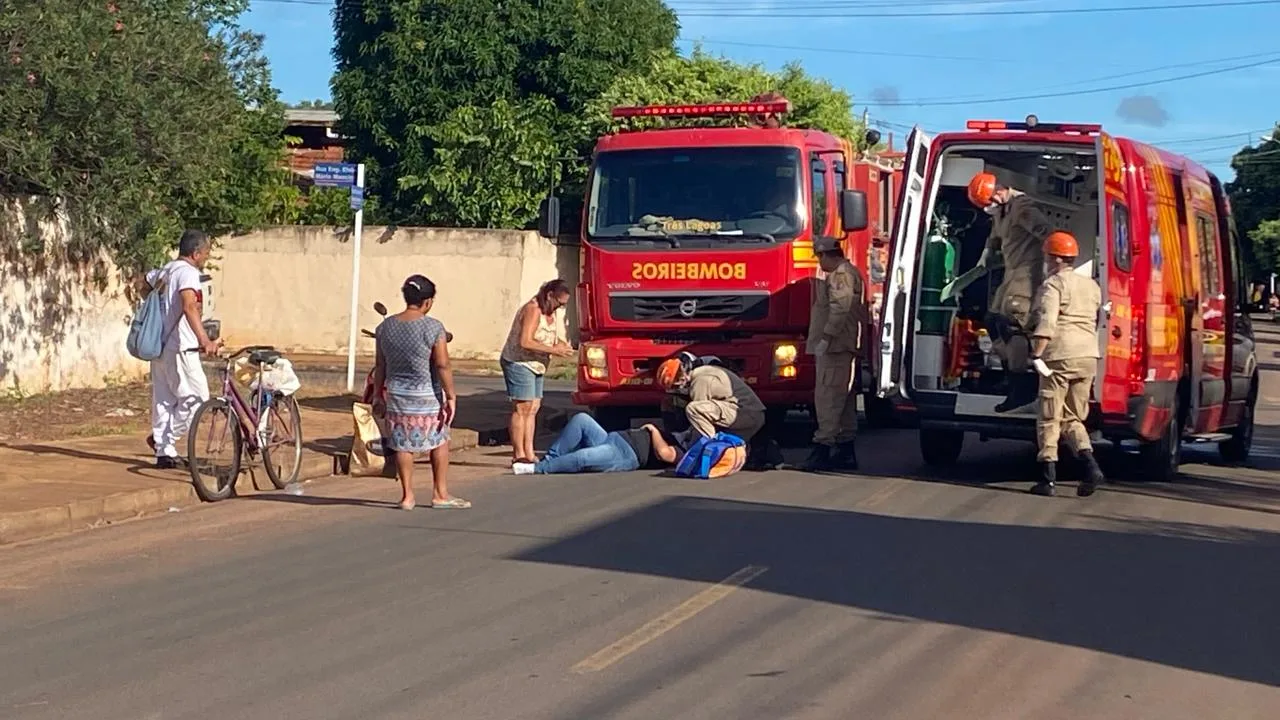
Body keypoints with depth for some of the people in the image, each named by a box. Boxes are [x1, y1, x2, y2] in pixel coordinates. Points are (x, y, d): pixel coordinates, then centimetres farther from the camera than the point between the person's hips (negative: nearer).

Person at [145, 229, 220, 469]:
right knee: (197, 397, -3)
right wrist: (205, 340, -38)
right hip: (179, 346, -10)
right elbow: (189, 307, -28)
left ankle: (164, 452, 13)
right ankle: (164, 439, -4)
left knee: (164, 399, 11)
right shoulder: (188, 272, -14)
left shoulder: (165, 271, 15)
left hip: (160, 345, 10)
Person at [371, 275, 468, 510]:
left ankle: (407, 495, 12)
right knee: (439, 442, 13)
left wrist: (379, 395, 14)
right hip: (427, 396, -4)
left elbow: (380, 365, 6)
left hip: (397, 395, 4)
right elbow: (443, 366, -15)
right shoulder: (432, 327, -15)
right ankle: (440, 494, 17)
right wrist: (451, 397, -10)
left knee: (403, 445, 11)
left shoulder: (385, 326, 0)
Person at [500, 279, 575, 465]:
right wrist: (553, 350, -24)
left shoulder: (551, 312, 10)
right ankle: (519, 455, -9)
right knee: (522, 407, -10)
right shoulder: (533, 310, -19)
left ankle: (529, 454, 7)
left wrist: (563, 346, -4)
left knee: (533, 408, 6)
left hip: (535, 366, 9)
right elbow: (525, 342, -27)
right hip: (519, 363, -9)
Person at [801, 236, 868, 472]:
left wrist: (825, 338, -24)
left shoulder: (840, 275, -11)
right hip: (847, 347, 11)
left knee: (827, 397, -14)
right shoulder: (851, 273, 22)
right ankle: (846, 450, 16)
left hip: (835, 347, -11)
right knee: (845, 400, 12)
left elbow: (840, 309, -23)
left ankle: (822, 447, -18)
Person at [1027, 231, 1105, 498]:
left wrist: (1037, 355, -23)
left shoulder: (1053, 285, -6)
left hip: (1060, 356, -7)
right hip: (1089, 356, 7)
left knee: (1049, 419, 1)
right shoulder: (1091, 286, 17)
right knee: (1073, 418, 14)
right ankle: (1091, 466, -6)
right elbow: (1097, 320, 18)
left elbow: (1046, 322, -18)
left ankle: (1048, 478, 0)